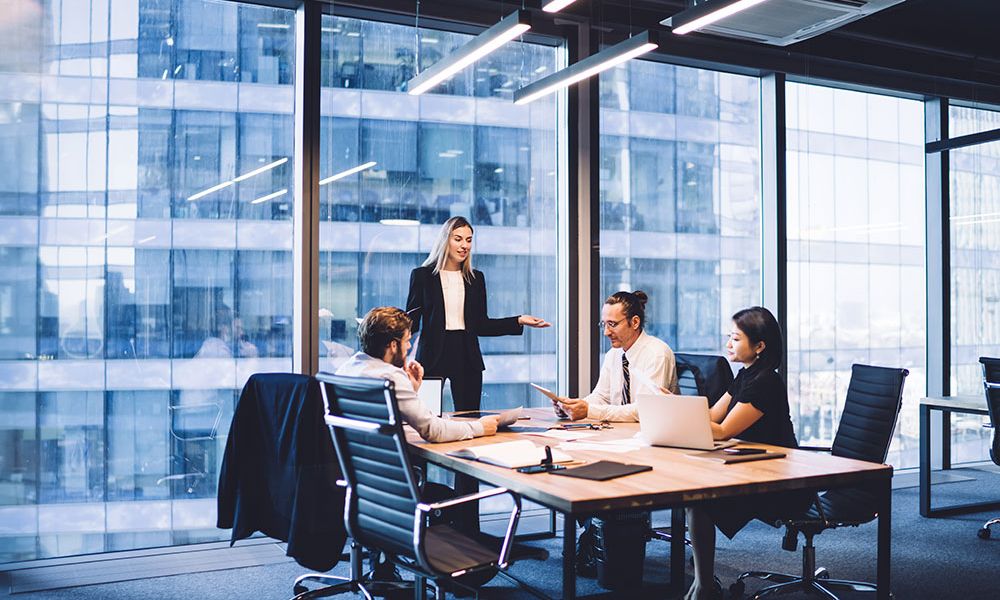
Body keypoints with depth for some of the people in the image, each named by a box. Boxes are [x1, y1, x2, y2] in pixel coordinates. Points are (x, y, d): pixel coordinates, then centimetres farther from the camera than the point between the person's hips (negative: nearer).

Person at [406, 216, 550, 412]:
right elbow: (411, 321, 2)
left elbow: (481, 325, 13)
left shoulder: (476, 278, 13)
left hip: (467, 358, 3)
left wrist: (518, 321, 5)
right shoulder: (422, 275, 3)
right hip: (432, 357, -3)